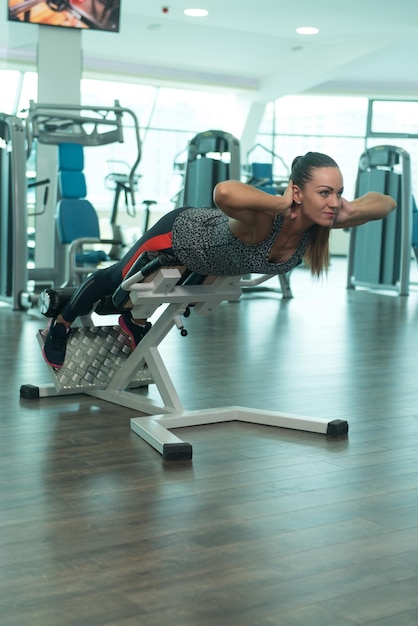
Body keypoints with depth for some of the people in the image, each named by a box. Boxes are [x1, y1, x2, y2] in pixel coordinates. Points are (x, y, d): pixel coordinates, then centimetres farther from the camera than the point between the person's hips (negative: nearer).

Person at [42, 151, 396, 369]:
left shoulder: (321, 220, -30)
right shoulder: (264, 220, -47)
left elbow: (386, 202, -18)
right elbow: (225, 192, -69)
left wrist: (350, 212, -37)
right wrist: (283, 204, -58)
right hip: (180, 233, -5)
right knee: (116, 279, 23)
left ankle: (134, 320, 69)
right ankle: (60, 326, 51)